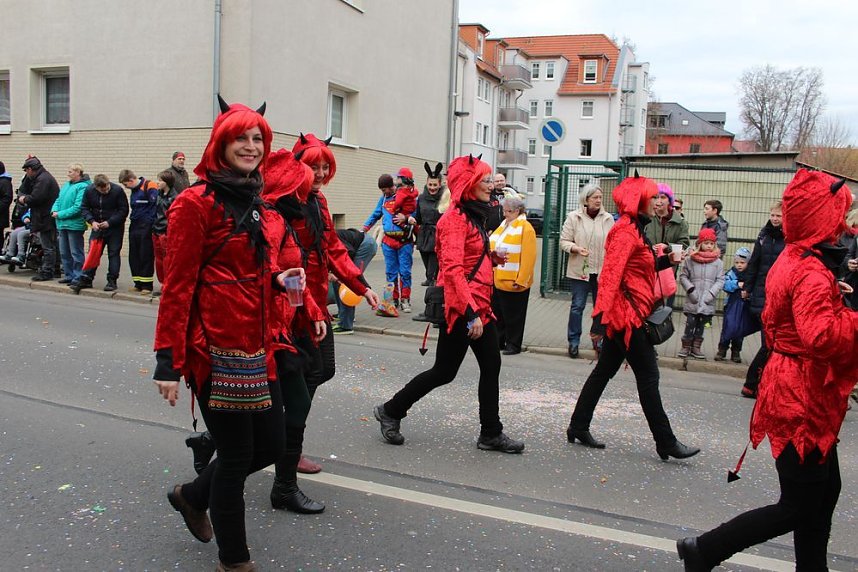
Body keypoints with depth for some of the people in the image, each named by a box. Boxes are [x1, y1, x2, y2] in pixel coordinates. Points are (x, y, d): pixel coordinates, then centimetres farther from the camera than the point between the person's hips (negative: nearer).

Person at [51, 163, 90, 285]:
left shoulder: (83, 187, -15)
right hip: (62, 224, 9)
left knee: (76, 253, -1)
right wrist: (54, 210, -2)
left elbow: (78, 207, -22)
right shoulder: (66, 185, 13)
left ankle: (78, 277, 6)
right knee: (64, 253, 16)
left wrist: (60, 214, -18)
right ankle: (69, 275, 25)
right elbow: (58, 200, 17)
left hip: (74, 224, -9)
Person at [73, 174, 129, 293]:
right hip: (97, 227, 3)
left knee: (113, 253, 1)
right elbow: (84, 208, 2)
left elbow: (124, 210, -13)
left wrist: (109, 222, -20)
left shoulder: (118, 190, -17)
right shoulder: (89, 190, -7)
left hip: (115, 228, -3)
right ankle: (86, 279, 12)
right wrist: (92, 221, -14)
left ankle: (112, 281, 8)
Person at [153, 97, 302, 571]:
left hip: (257, 345, 8)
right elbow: (177, 285, -12)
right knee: (237, 454, 3)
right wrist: (168, 360, -14)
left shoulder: (258, 205, 14)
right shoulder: (196, 202, -9)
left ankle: (192, 495, 41)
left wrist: (278, 279, 2)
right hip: (216, 348, -8)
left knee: (270, 445, 14)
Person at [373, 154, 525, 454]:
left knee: (491, 367, 9)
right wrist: (471, 313, -28)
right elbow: (452, 269, -24)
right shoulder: (455, 218, -16)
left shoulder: (473, 216, 15)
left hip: (480, 307, 9)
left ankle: (491, 434, 20)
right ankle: (391, 411, 18)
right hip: (461, 308, -9)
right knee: (444, 371, 0)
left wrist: (491, 258, 7)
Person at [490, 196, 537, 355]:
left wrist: (521, 280, -21)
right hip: (497, 280, 8)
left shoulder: (526, 228, -15)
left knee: (513, 316, 5)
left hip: (513, 282, -8)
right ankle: (498, 341, 28)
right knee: (497, 313, 16)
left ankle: (513, 345, 17)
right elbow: (492, 247, 17)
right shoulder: (503, 225, 11)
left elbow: (528, 258, -19)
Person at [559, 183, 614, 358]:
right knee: (577, 306, 1)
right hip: (580, 270, -2)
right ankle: (573, 341, 11)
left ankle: (597, 338, 24)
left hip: (602, 271, 2)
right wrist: (576, 248, -20)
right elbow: (564, 241, -1)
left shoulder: (608, 219, 4)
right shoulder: (574, 217, -2)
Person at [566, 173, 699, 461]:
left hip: (624, 315, 10)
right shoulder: (626, 231, -15)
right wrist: (603, 309, -33)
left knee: (605, 370, 13)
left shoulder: (634, 229, 16)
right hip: (626, 313, -10)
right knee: (648, 377, -3)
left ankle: (578, 427, 20)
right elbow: (612, 272, -26)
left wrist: (665, 260, 13)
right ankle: (666, 442, 6)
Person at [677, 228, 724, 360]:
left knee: (701, 325, 10)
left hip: (707, 302, 1)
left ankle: (696, 347, 21)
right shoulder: (690, 259, 0)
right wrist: (691, 289, -9)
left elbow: (720, 280, 1)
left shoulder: (718, 262, 2)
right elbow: (683, 276, 3)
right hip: (692, 301, -1)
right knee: (690, 324, 1)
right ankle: (686, 347, 13)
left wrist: (711, 293, -11)